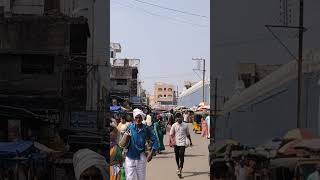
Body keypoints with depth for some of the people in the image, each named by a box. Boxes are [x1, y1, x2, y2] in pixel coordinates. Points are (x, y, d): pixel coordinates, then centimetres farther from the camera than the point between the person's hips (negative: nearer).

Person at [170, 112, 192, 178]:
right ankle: (178, 168, 34)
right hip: (176, 143, 2)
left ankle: (180, 170, -16)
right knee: (177, 156, 13)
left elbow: (188, 134, 14)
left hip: (182, 143, -2)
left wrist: (190, 141, 20)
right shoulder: (174, 125, 0)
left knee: (181, 156, -12)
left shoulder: (185, 125, 2)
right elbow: (171, 134, 0)